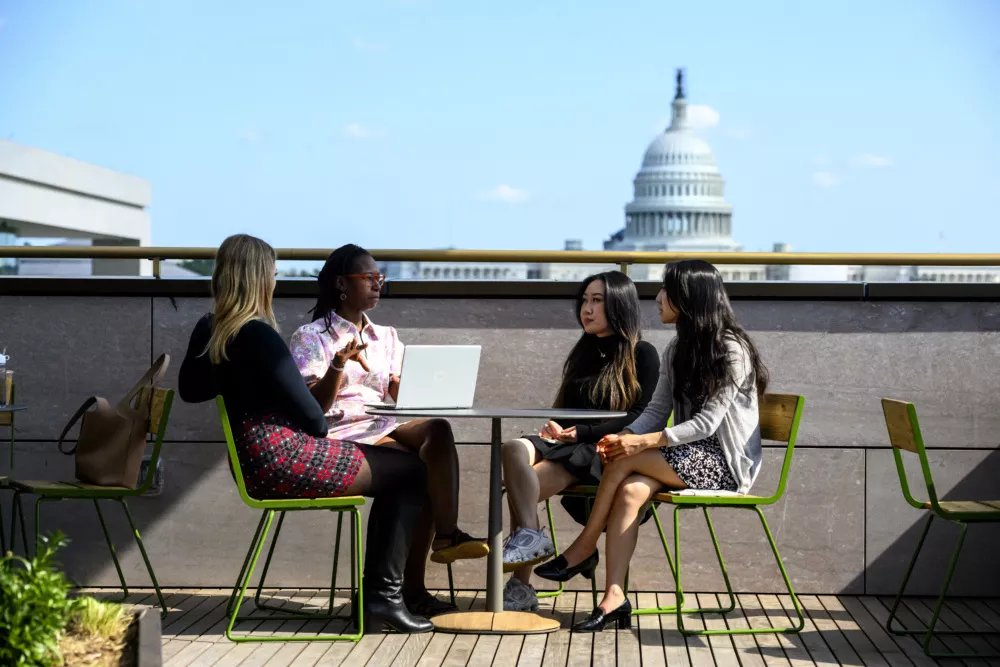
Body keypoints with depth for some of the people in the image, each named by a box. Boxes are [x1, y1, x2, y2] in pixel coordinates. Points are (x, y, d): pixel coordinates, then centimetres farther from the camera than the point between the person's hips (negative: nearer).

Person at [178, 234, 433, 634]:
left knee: (392, 470, 19)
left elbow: (191, 389, 25)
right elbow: (308, 413, -15)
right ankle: (384, 596, -1)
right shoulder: (258, 334, -19)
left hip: (254, 464, 10)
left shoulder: (209, 330, 7)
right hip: (284, 462, -10)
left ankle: (380, 594, 17)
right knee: (411, 471, -2)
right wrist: (321, 425, 6)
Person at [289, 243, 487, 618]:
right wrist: (339, 363, -20)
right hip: (341, 438, -5)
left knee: (437, 430, -30)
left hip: (384, 427, 5)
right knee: (422, 468, -32)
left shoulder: (386, 338, 22)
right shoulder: (311, 337, 4)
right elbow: (313, 407, -6)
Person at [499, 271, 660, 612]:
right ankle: (529, 536, -39)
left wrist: (582, 432, -15)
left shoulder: (642, 355, 4)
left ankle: (521, 587, -28)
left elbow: (641, 419, -7)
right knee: (514, 450, -29)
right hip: (569, 445, 6)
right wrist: (556, 427, 0)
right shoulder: (584, 354, 26)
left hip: (608, 454, -6)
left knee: (520, 488, -28)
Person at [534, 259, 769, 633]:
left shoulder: (731, 350, -12)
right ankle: (614, 598, -30)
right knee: (630, 491, -24)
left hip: (725, 462, -7)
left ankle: (584, 549, -9)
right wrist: (624, 436, -14)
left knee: (624, 460, -24)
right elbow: (656, 411, 7)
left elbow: (707, 422, -19)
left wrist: (644, 442, -26)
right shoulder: (677, 350, 13)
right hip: (690, 456, 7)